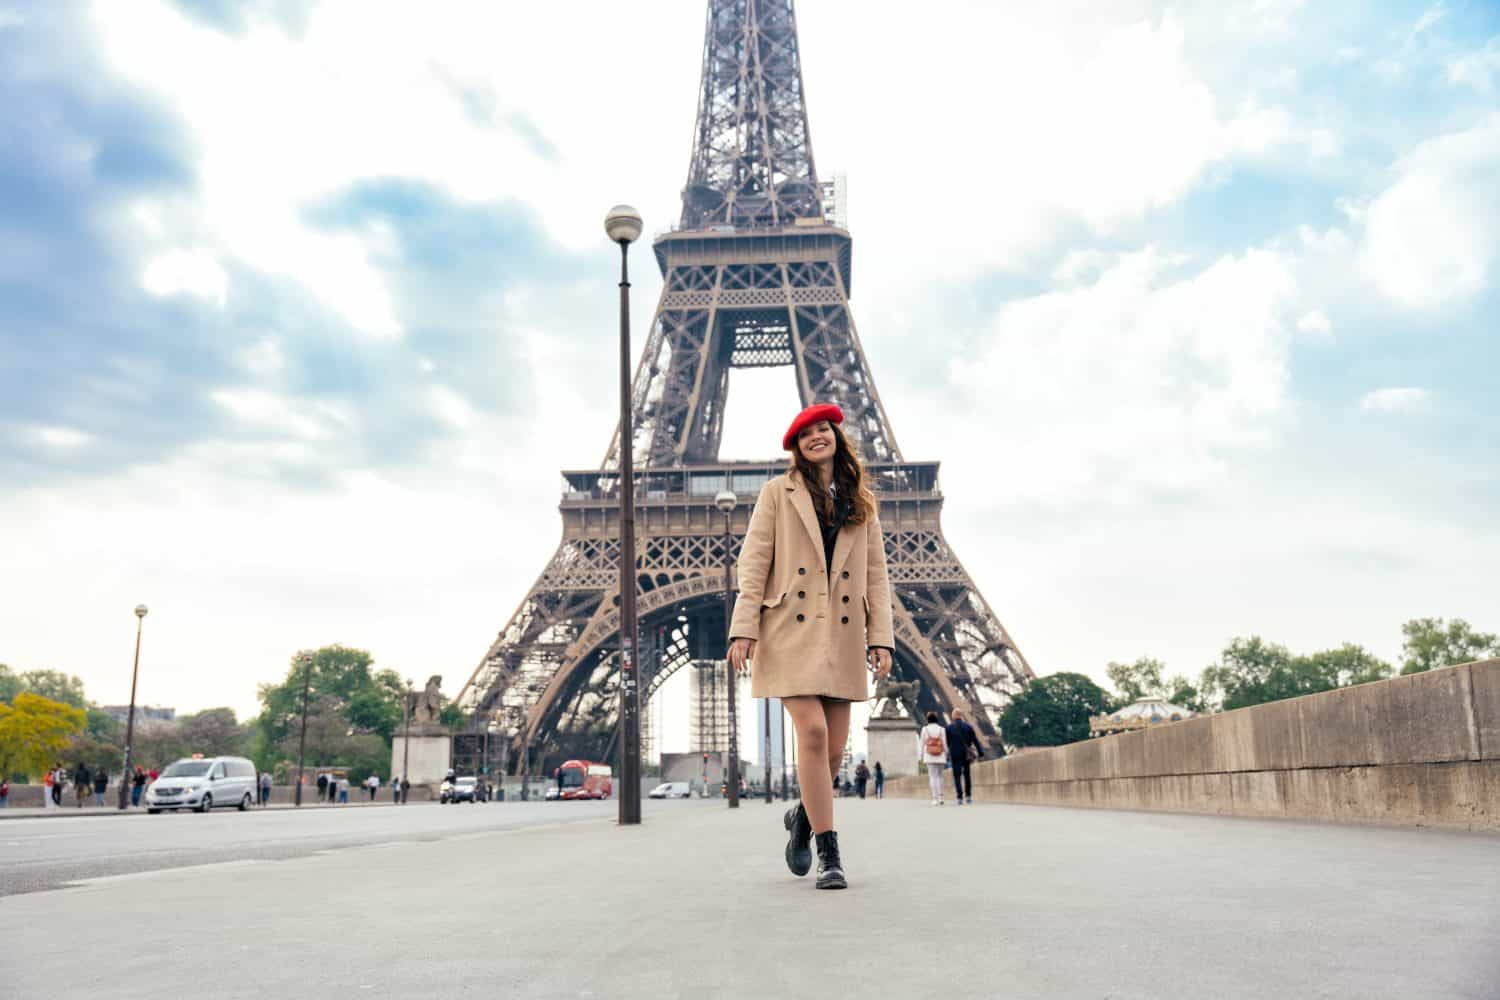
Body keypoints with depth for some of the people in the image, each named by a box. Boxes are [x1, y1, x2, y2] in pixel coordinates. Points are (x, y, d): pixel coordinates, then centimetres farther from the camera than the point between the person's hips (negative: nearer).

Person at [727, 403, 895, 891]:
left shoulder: (862, 504, 16)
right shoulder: (777, 494, 7)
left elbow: (876, 575, 12)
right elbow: (753, 564, 0)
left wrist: (881, 637, 1)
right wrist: (743, 628, -10)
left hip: (842, 636, 3)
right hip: (791, 631, -3)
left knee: (834, 747, 3)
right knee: (812, 733, -14)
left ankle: (803, 816, 32)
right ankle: (828, 854, -3)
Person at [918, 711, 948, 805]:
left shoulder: (924, 729, -2)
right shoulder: (941, 729, -1)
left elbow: (922, 743, 0)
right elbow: (944, 743, 0)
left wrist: (921, 756, 7)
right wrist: (946, 755, 9)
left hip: (929, 756, -1)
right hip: (940, 756, 1)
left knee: (932, 777, 1)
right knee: (939, 776, 16)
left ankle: (935, 798, -5)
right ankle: (940, 797, 6)